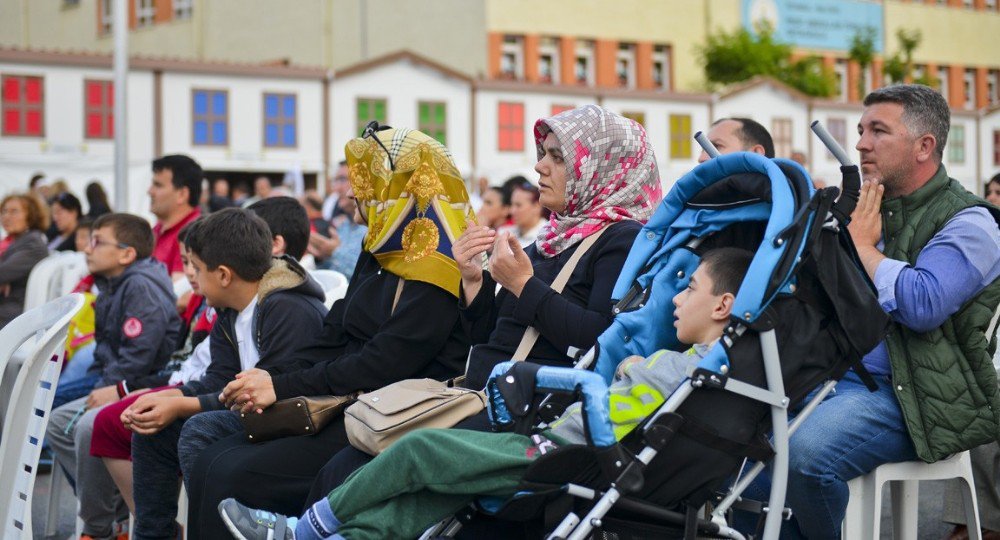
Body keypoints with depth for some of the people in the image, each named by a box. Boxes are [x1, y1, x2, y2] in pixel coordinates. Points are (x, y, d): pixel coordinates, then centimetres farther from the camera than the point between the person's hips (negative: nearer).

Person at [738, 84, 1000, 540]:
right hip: (829, 378, 7)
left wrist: (864, 246, -9)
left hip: (899, 395, -7)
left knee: (807, 454, -31)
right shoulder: (865, 210, 18)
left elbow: (921, 306, -22)